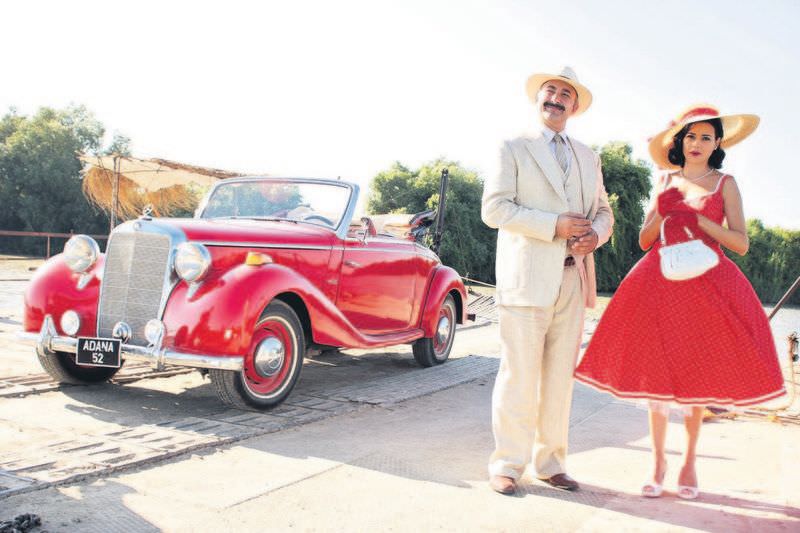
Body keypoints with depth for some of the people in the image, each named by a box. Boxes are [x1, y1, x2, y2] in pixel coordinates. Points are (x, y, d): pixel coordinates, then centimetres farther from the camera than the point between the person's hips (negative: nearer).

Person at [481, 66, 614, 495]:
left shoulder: (588, 157, 21)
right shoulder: (514, 149, 5)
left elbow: (603, 210, 21)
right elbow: (494, 208, -6)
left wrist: (596, 233, -4)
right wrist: (555, 225, -15)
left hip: (574, 279, 5)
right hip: (526, 278, -5)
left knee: (560, 378, 8)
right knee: (518, 376, -4)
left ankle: (549, 462, 19)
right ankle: (506, 464, 7)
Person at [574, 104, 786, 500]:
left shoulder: (725, 184, 6)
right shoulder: (666, 180, 14)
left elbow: (741, 244, -1)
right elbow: (644, 241, 12)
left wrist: (699, 219, -13)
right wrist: (662, 214, -7)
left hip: (705, 283, -2)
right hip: (660, 282, 2)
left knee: (696, 374, 0)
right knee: (657, 370, 0)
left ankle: (689, 462, 15)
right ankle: (658, 462, 10)